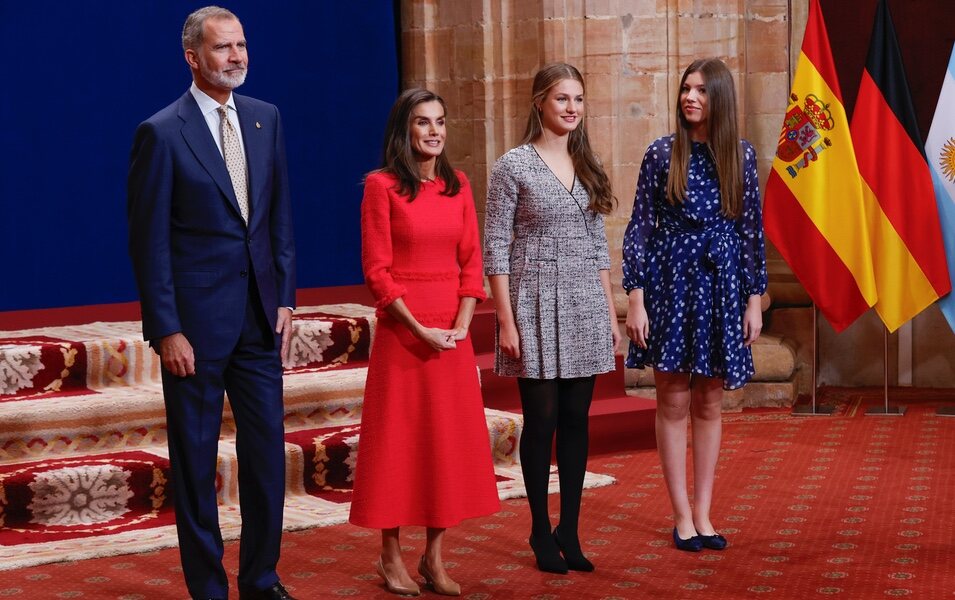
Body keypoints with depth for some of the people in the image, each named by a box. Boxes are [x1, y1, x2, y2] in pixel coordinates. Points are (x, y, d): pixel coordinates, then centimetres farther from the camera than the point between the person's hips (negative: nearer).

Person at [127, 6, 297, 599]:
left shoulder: (265, 118, 8)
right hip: (196, 318, -5)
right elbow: (149, 242, -8)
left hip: (259, 316, 5)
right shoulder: (162, 132, -8)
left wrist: (285, 298, 6)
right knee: (195, 460, 6)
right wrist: (166, 330, -12)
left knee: (268, 451, 8)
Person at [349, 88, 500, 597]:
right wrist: (420, 329, -14)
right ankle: (390, 556, 13)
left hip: (452, 334, 5)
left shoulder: (458, 186, 9)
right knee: (397, 439, 2)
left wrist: (461, 325, -6)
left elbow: (471, 262, 7)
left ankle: (433, 557, 16)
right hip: (401, 332, -5)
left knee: (449, 439, 6)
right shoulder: (382, 186, -6)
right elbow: (377, 270, -9)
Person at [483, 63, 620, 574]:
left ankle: (570, 531, 16)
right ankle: (541, 532, 13)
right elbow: (496, 248, -7)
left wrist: (610, 312, 11)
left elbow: (598, 246, 15)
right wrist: (506, 319, -12)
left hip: (585, 306, 5)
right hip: (536, 304, -5)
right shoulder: (513, 166, -5)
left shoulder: (587, 166, 11)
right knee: (541, 420, 1)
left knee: (576, 421, 7)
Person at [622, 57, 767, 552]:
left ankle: (703, 513, 18)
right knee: (674, 401, 2)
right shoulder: (662, 153, -2)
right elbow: (639, 227, -3)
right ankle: (682, 516, 11)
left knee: (710, 404, 8)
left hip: (721, 286, 2)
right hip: (671, 282, -2)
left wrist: (754, 299, 3)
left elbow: (752, 229, 7)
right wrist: (635, 298, -9)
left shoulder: (741, 154, 4)